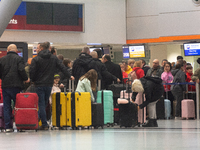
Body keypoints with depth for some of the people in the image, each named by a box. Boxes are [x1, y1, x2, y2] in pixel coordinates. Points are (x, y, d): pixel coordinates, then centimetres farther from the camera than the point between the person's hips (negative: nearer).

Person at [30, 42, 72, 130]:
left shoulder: (36, 59, -7)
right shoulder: (54, 58, 6)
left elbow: (32, 72, -10)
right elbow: (62, 68, 8)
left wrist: (33, 81, 7)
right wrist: (69, 76, 19)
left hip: (39, 84, -4)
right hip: (49, 84, 4)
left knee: (41, 104, -1)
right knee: (45, 103, 15)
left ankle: (44, 124, -4)